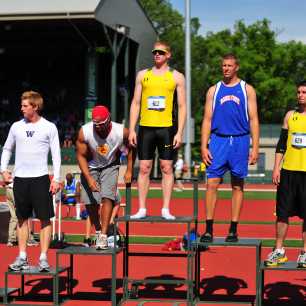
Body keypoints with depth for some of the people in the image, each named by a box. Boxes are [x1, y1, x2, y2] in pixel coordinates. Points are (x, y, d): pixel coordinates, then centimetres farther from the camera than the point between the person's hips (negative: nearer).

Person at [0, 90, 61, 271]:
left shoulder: (49, 127, -1)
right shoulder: (16, 127, 9)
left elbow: (56, 154, -2)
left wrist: (56, 178, -9)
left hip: (40, 178, -4)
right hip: (20, 179, 4)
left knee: (45, 218, -4)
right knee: (22, 219, 8)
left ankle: (44, 258, 1)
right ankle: (22, 258, 14)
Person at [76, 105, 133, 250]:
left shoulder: (121, 132, -26)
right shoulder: (84, 132, -27)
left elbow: (131, 148, -5)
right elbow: (81, 156, -15)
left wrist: (129, 171, -5)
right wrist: (89, 179, -23)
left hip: (110, 166, -1)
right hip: (90, 167, 1)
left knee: (107, 197, -17)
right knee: (90, 202, 0)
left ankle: (103, 236, -16)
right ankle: (98, 230, 22)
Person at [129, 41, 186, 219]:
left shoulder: (177, 77, 5)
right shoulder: (143, 75, 12)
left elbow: (182, 106, 3)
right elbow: (135, 103, 12)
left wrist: (180, 133, -6)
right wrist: (132, 130, 4)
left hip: (167, 128, -2)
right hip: (145, 127, 2)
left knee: (167, 168, 0)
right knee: (144, 168, 2)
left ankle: (166, 209, 5)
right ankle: (142, 209, 8)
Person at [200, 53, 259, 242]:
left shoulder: (247, 90, 7)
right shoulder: (213, 90, 11)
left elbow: (253, 120, 4)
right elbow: (207, 119, 8)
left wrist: (255, 147, -4)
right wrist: (204, 146, -2)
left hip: (240, 141, -1)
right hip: (218, 141, 1)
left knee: (238, 186, 3)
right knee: (212, 184, -6)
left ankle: (233, 230, 9)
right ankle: (209, 229, -2)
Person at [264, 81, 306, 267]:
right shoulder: (290, 115, 11)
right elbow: (281, 144, 12)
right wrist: (276, 168, 5)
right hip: (288, 170, 3)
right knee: (282, 212, 4)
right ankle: (279, 251, 12)